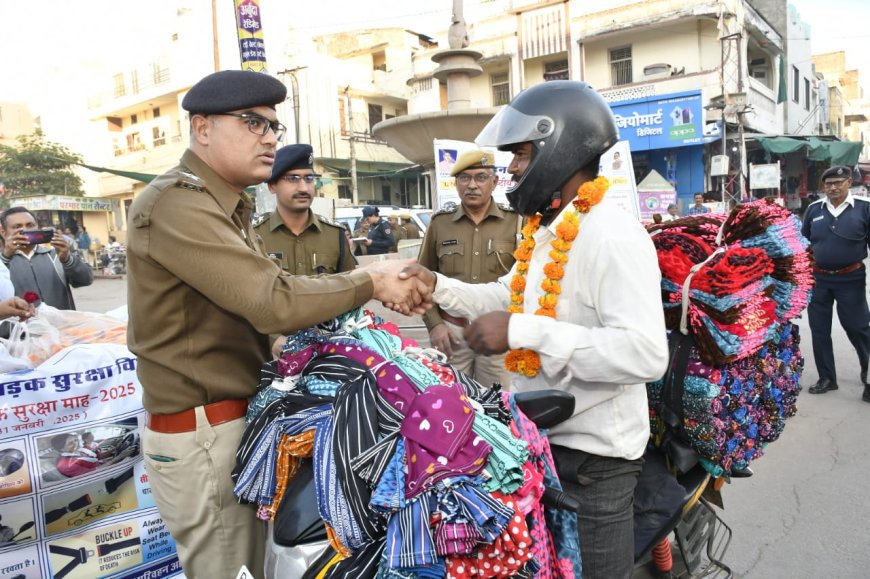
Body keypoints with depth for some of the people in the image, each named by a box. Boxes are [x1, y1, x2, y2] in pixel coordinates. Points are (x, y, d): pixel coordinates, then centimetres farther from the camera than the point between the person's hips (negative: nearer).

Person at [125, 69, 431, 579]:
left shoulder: (227, 207, 14)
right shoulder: (176, 204, -20)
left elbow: (267, 289, 6)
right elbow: (275, 302, -29)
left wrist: (381, 290, -5)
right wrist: (370, 282, -16)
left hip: (242, 417, 9)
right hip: (202, 434, -9)